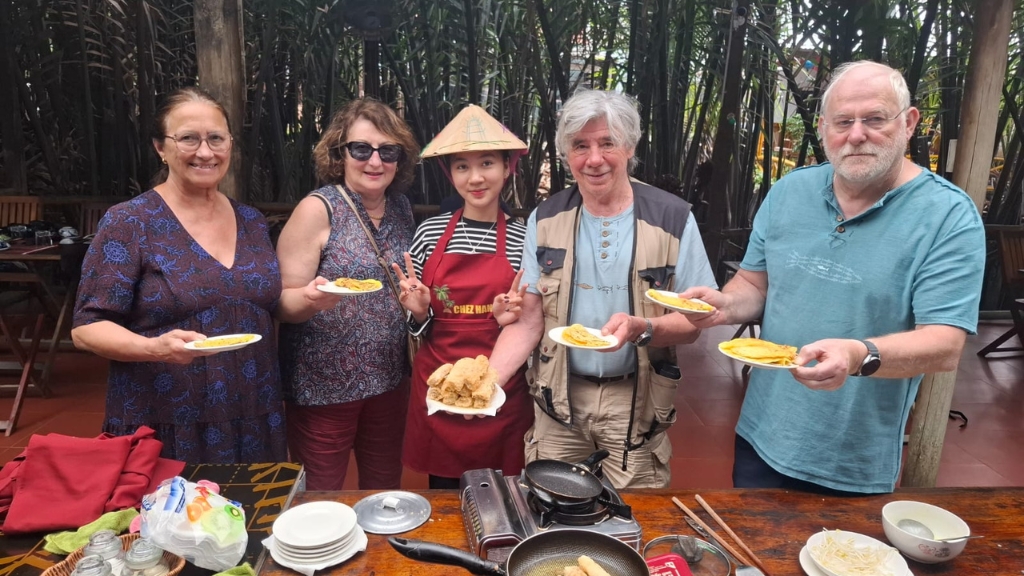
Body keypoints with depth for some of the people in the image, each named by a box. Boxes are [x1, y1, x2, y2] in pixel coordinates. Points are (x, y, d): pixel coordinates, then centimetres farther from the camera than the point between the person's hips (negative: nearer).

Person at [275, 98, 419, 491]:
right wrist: (310, 299, -32)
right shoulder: (317, 210, -12)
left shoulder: (402, 209, 3)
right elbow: (283, 304, -13)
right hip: (324, 384, -5)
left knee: (385, 490, 18)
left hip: (389, 380, 5)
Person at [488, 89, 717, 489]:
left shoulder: (672, 218, -5)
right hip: (558, 400, 2)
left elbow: (691, 323, -4)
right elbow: (529, 322, 0)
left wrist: (642, 328, -25)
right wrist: (487, 379, -16)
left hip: (636, 403, -1)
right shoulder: (545, 220, 0)